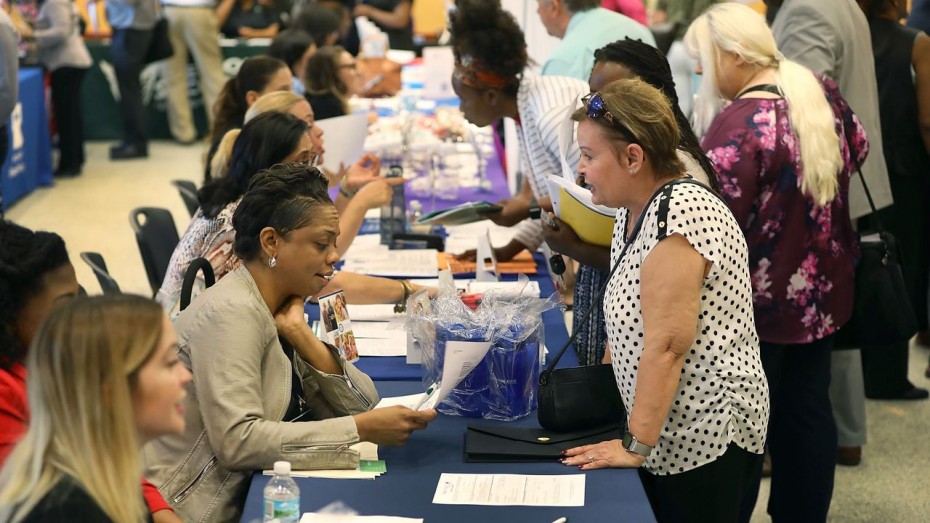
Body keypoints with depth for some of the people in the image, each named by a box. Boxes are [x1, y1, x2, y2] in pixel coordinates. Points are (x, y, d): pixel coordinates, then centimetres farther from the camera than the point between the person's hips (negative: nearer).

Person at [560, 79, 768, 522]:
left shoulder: (678, 215, -22)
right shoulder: (634, 212, 8)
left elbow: (666, 346, -24)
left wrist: (636, 446, -22)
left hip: (705, 437, -9)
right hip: (668, 433, 9)